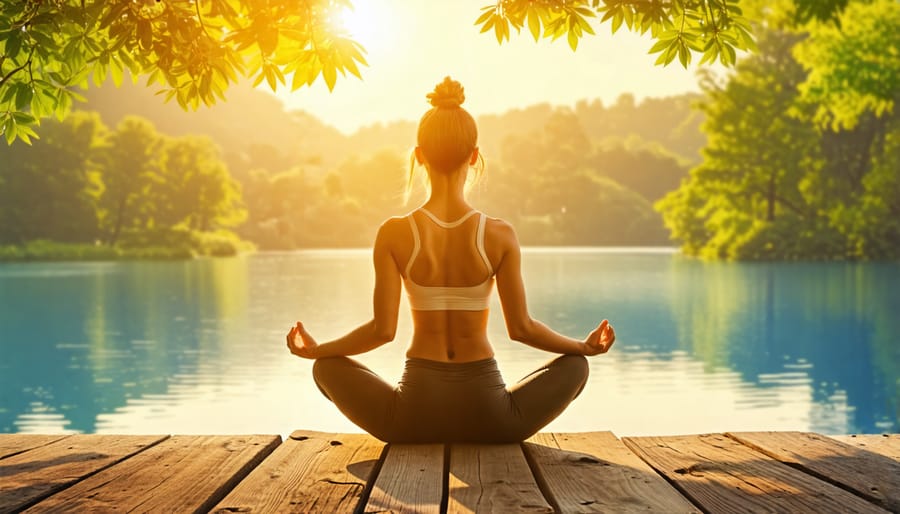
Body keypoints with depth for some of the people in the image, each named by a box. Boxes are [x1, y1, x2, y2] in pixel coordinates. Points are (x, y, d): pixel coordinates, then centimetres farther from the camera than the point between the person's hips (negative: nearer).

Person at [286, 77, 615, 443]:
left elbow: (382, 329, -8)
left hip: (414, 417, 0)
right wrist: (585, 346, 13)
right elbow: (521, 328, -4)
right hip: (486, 416, 0)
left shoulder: (394, 234, -7)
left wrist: (315, 349, 9)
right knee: (575, 365, 26)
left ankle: (427, 440, 18)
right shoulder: (500, 236, -8)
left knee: (327, 367, 26)